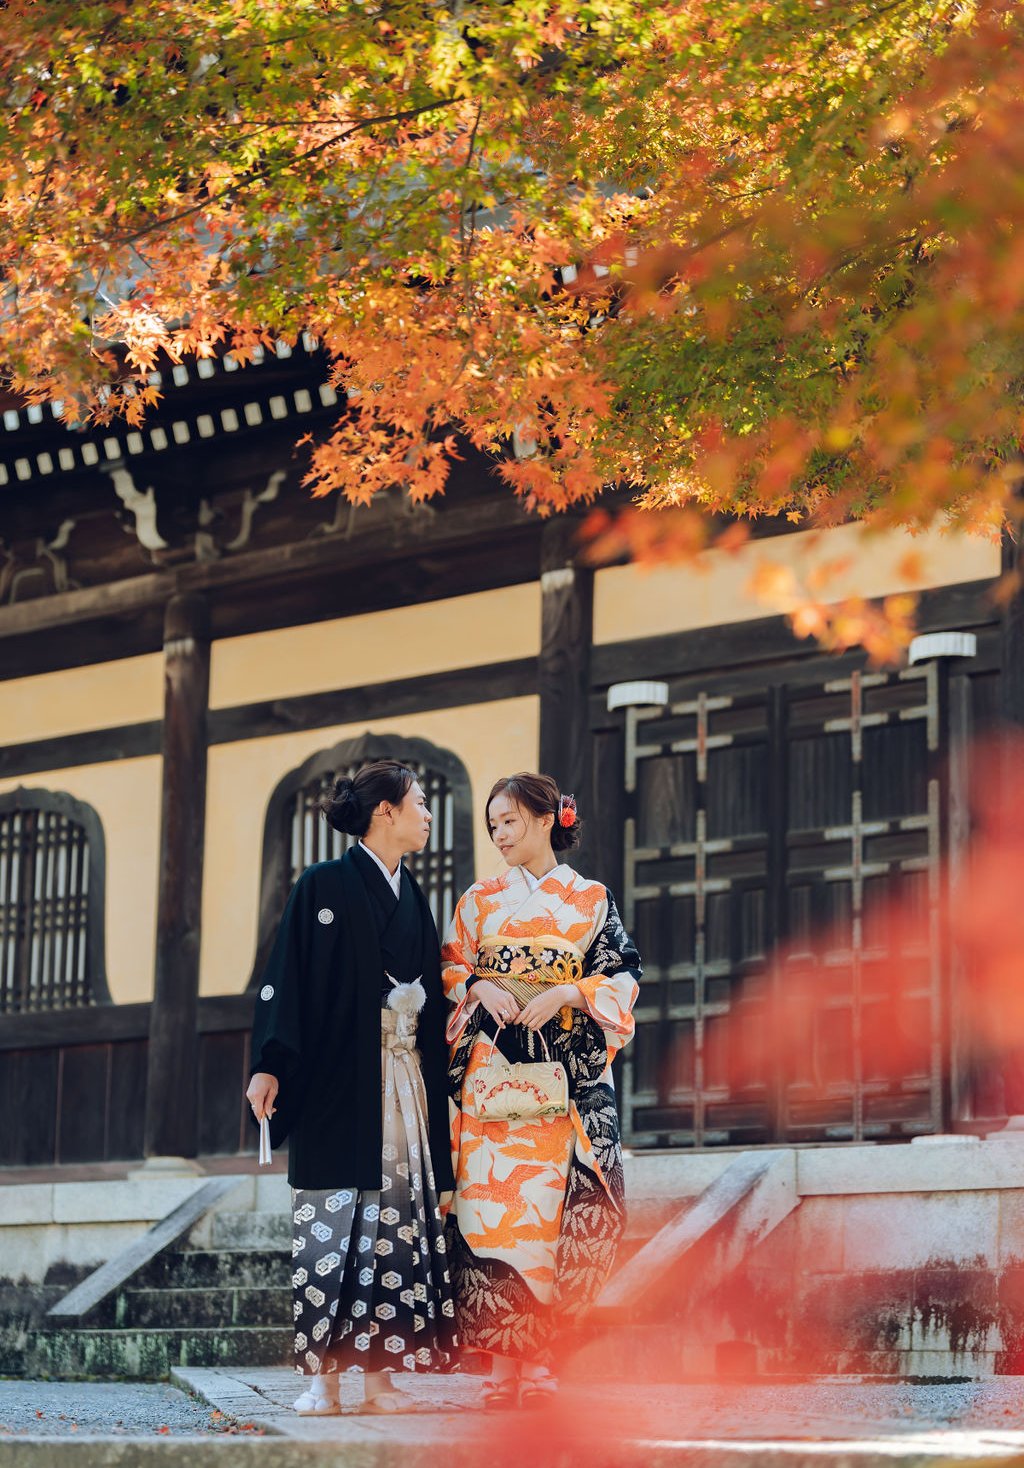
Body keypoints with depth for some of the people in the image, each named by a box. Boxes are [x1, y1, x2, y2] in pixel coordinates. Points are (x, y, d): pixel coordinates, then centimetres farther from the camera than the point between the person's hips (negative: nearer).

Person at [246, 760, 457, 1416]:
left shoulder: (413, 897, 16)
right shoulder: (325, 885, -2)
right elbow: (288, 975, -8)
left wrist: (436, 1078, 15)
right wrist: (270, 1065, -16)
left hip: (403, 1084, 6)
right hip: (337, 1083, -6)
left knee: (394, 1225, 1)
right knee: (331, 1226, -6)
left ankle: (380, 1374, 3)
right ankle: (323, 1379, -3)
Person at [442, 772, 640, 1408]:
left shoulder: (591, 899, 8)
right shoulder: (481, 900, 15)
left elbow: (622, 980, 4)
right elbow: (448, 969, 15)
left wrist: (565, 993, -12)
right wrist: (480, 987, -6)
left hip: (566, 1072, -2)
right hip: (491, 1066, 2)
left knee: (551, 1204, -10)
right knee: (490, 1197, -9)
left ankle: (541, 1361, -7)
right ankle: (503, 1360, -6)